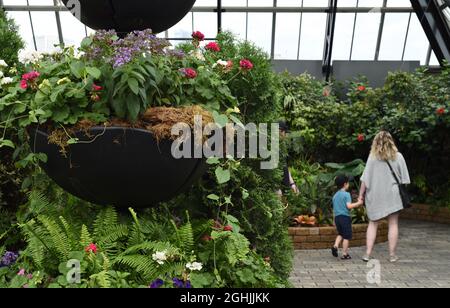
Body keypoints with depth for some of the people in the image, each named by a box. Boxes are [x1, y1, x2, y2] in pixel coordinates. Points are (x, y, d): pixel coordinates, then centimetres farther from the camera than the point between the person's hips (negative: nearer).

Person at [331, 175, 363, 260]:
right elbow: (349, 206, -20)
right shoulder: (346, 194, -9)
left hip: (337, 217, 7)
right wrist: (358, 203, -7)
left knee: (341, 234, 21)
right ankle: (345, 254, 7)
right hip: (345, 217, -7)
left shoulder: (335, 195, 12)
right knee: (347, 236, 3)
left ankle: (335, 246, 1)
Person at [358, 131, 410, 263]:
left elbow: (365, 179, -5)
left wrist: (361, 194, 1)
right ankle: (393, 255, 16)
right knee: (393, 224, 10)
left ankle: (368, 254, 4)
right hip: (392, 194, 0)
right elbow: (404, 179, 2)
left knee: (373, 224, 8)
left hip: (375, 195, 0)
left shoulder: (373, 157, -4)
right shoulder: (398, 156, -1)